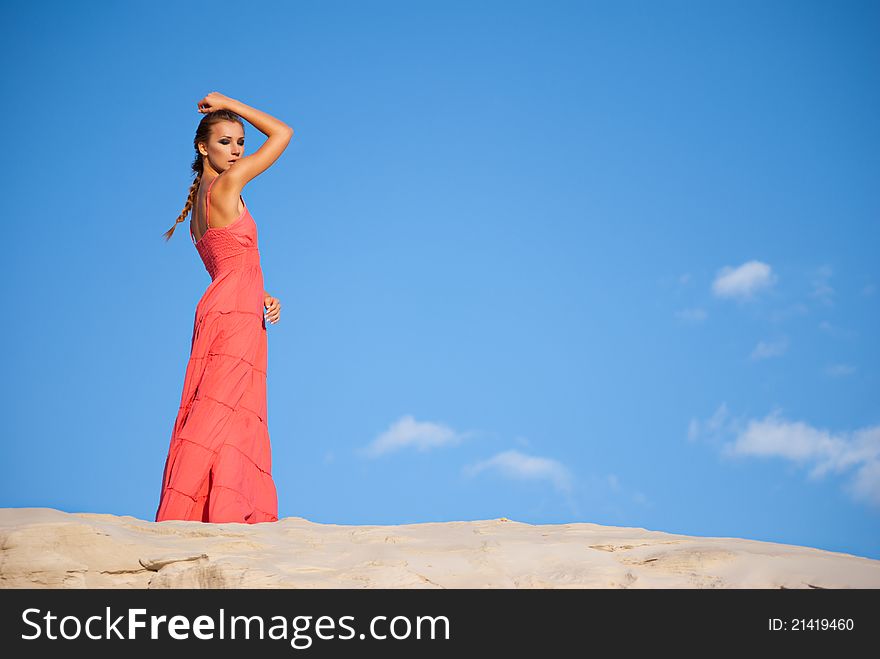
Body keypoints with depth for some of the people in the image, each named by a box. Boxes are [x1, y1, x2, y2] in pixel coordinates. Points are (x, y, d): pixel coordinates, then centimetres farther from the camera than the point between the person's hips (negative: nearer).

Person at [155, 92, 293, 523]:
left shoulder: (200, 202, 21)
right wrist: (230, 105, 9)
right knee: (218, 415, -13)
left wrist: (262, 298, 7)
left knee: (240, 424, 3)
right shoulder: (227, 184, -4)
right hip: (233, 315, -9)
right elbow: (283, 132, 3)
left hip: (239, 316, 9)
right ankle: (181, 518, -17)